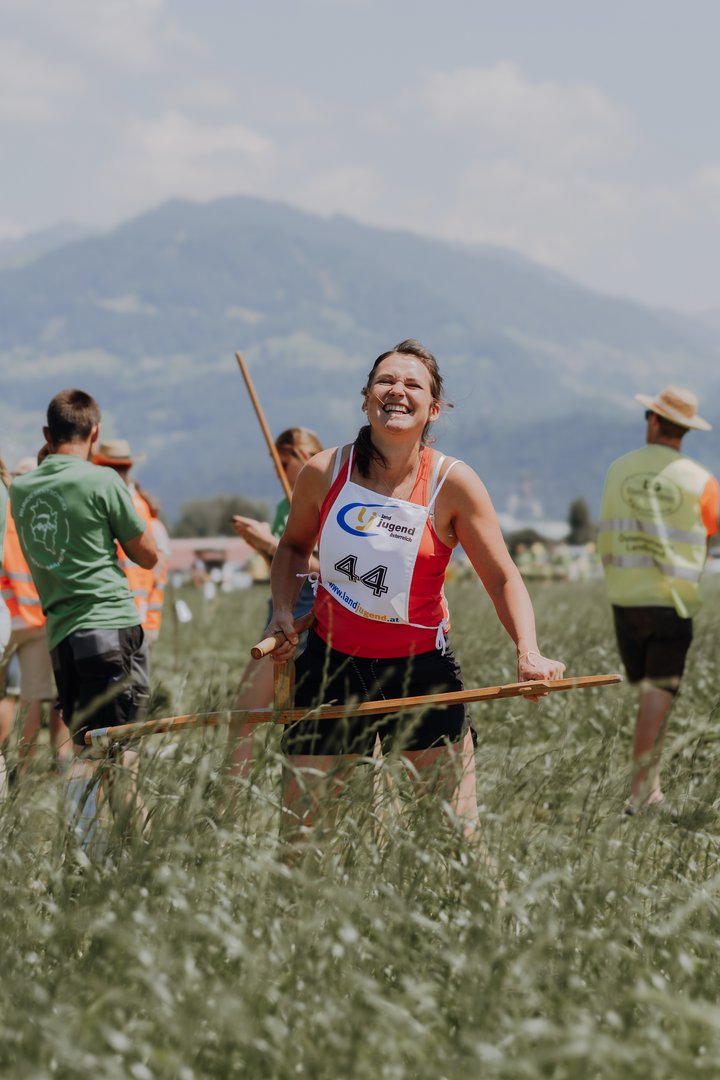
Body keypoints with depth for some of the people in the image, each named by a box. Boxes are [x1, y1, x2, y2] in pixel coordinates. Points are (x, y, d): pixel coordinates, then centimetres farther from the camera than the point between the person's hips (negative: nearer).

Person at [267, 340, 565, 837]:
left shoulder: (452, 483, -10)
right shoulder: (324, 473, -4)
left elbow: (503, 577, -7)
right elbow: (294, 545, 16)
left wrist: (528, 651, -23)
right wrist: (284, 609, -1)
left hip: (422, 668, -1)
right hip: (331, 664, 2)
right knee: (298, 826, 1)